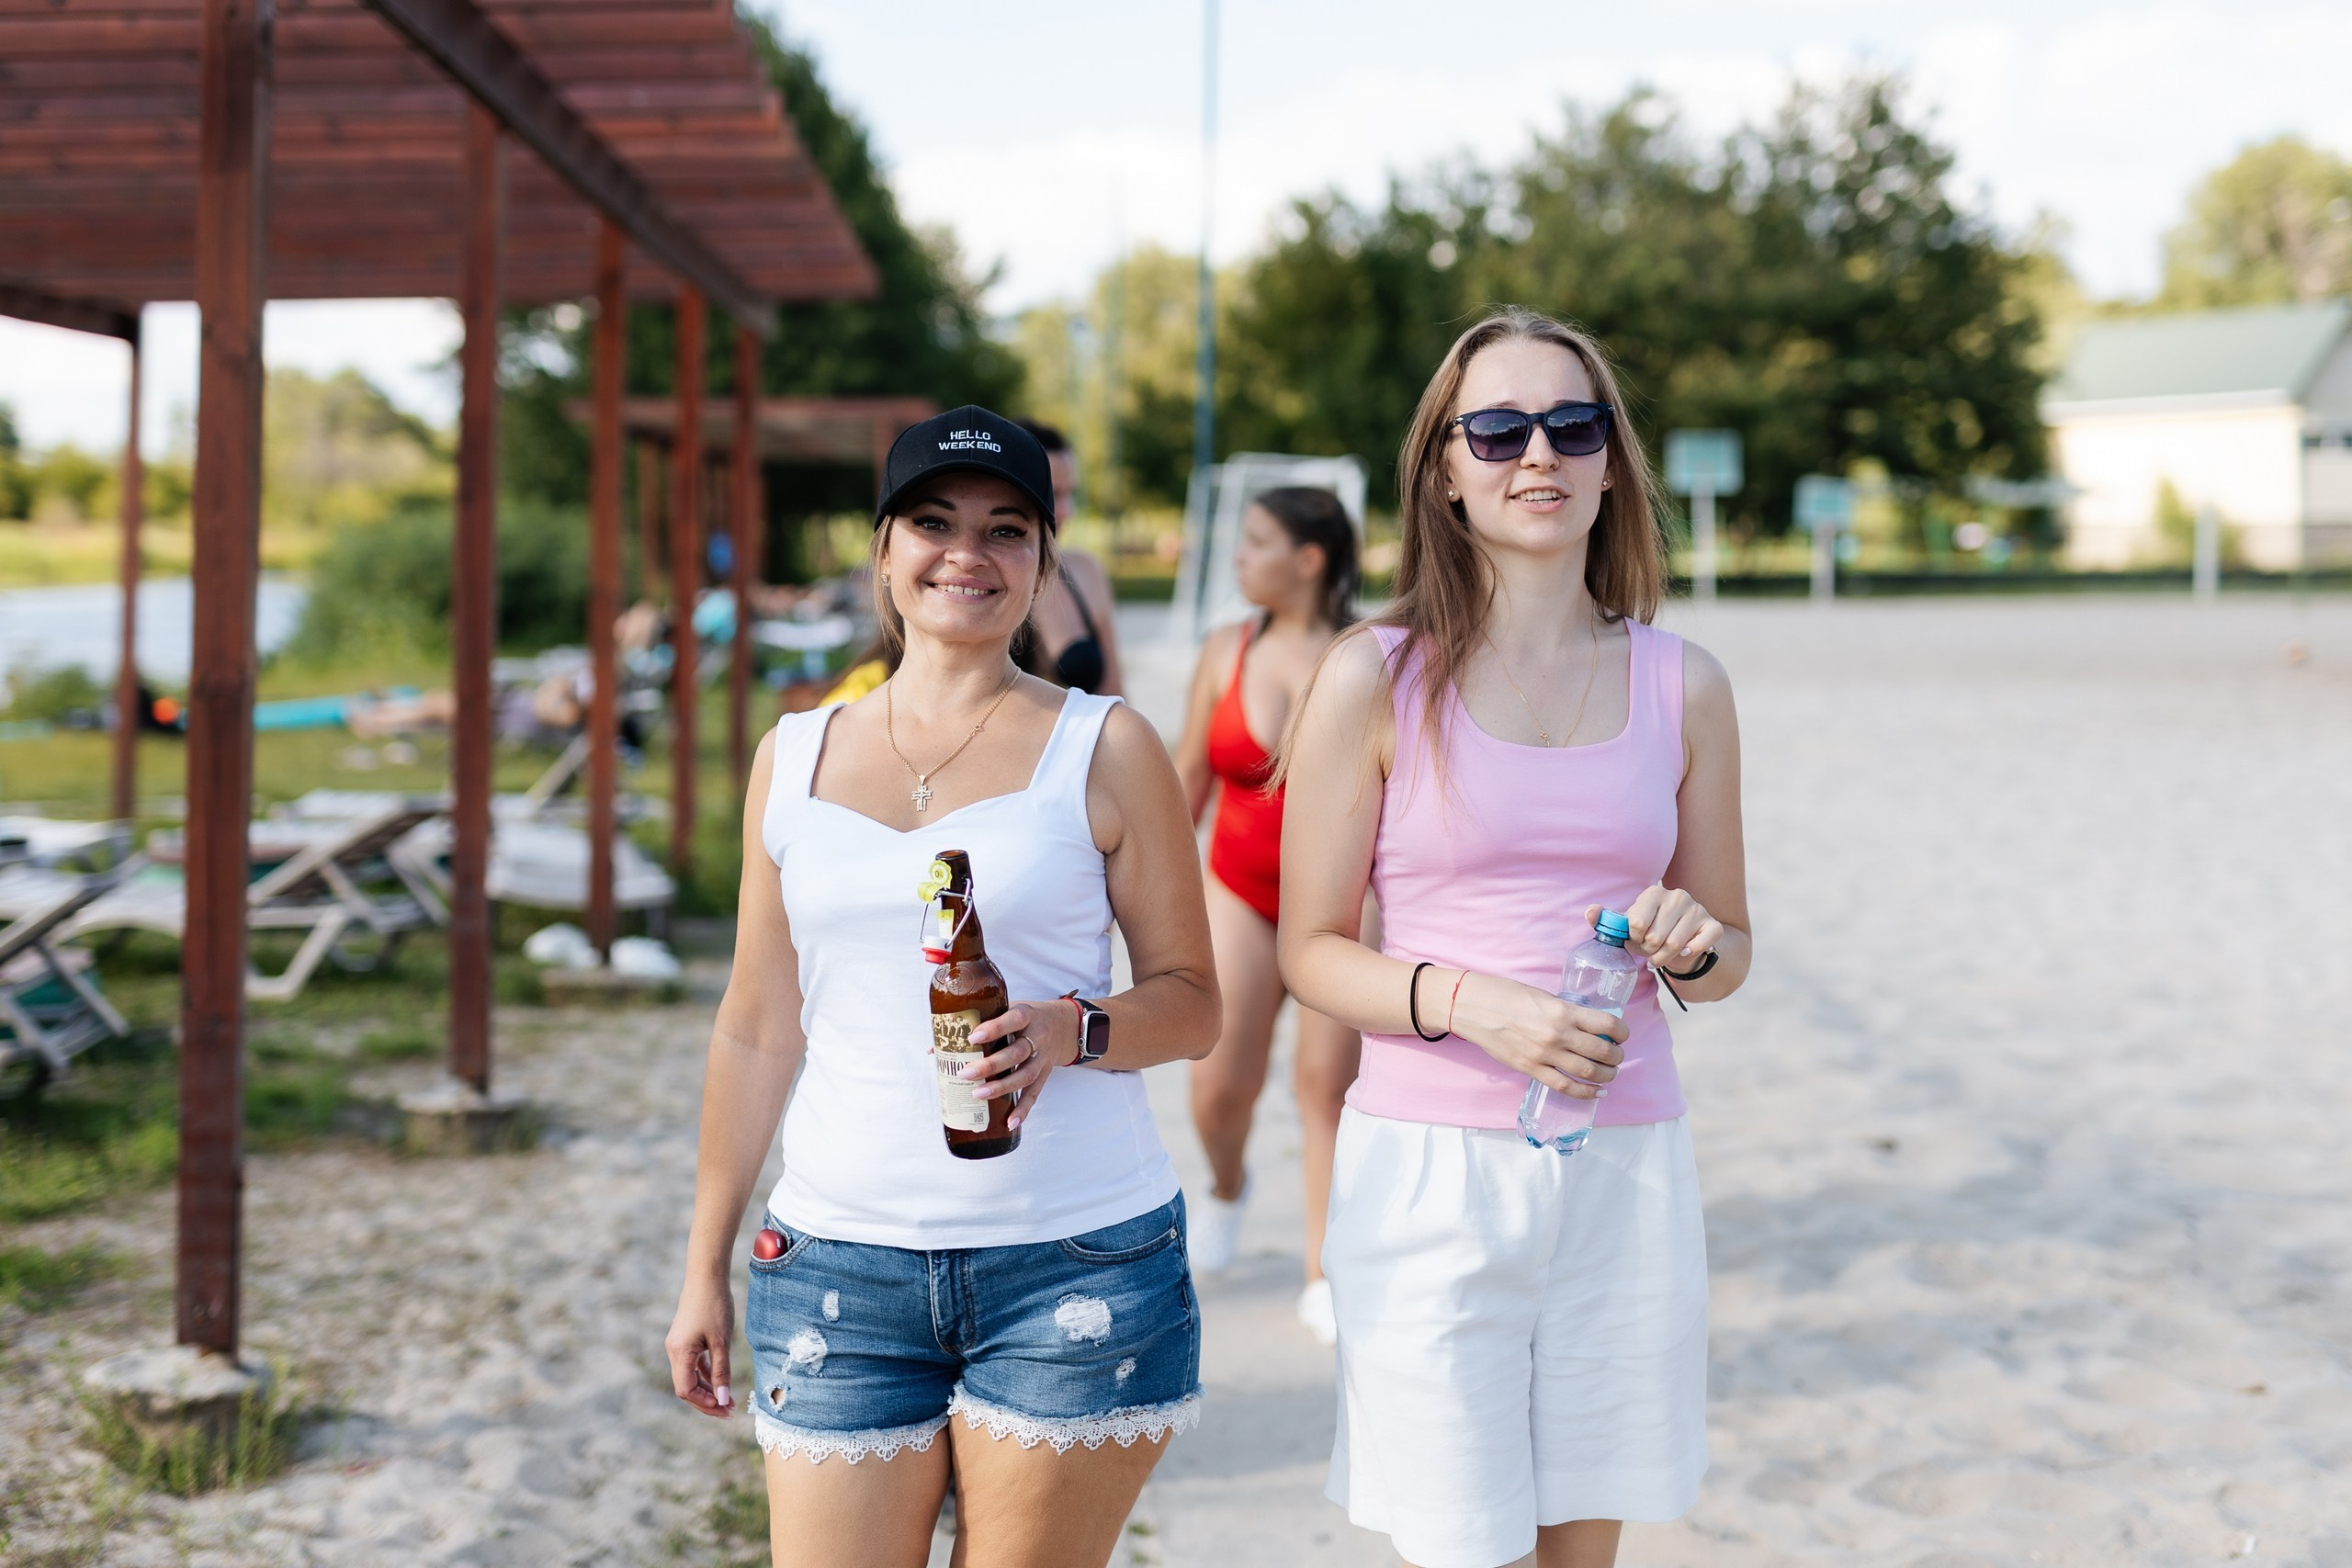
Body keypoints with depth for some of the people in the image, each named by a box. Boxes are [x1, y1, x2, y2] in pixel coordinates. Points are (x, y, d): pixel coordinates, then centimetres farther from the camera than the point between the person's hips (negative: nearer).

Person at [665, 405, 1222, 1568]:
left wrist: (1069, 1032, -18)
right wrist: (706, 1264, 15)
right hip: (837, 1265, 2)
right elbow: (757, 1031, 15)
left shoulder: (1102, 750, 2)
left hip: (1073, 1258, -2)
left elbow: (1190, 1000, 3)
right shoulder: (794, 757, 11)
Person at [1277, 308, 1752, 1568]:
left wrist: (1688, 945, -9)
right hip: (1431, 1168, -3)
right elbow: (1310, 950, -1)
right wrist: (1472, 1004, -18)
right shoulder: (1376, 677, -3)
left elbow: (1727, 954, 15)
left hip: (1623, 1169, 3)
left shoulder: (1681, 685, 6)